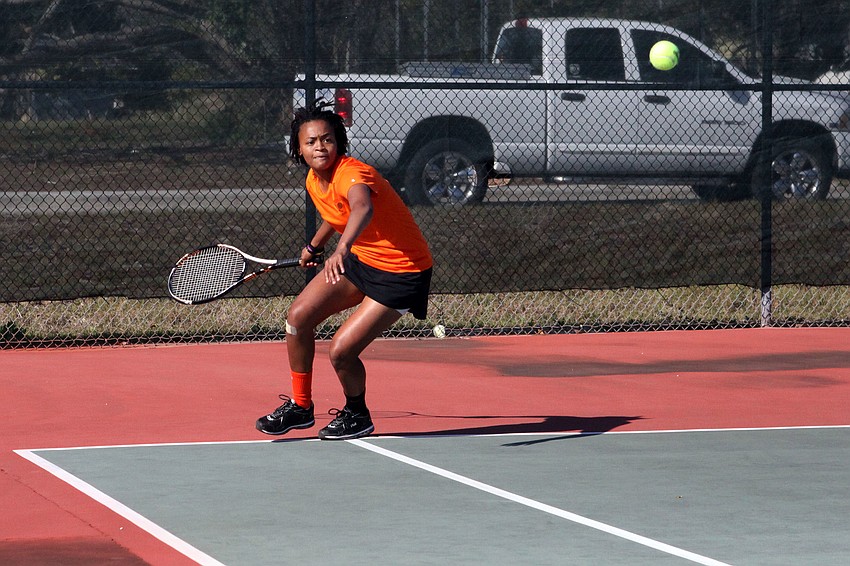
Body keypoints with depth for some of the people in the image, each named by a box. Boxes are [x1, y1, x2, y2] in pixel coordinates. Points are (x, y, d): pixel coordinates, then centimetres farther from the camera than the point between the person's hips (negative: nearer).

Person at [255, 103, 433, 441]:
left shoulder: (352, 174, -28)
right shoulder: (314, 181, 0)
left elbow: (363, 209, -52)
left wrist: (343, 248, -70)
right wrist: (314, 246, 37)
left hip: (402, 272, -8)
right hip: (359, 260, 8)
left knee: (341, 351, -13)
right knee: (299, 316, -1)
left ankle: (357, 415, 18)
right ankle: (300, 407, 18)